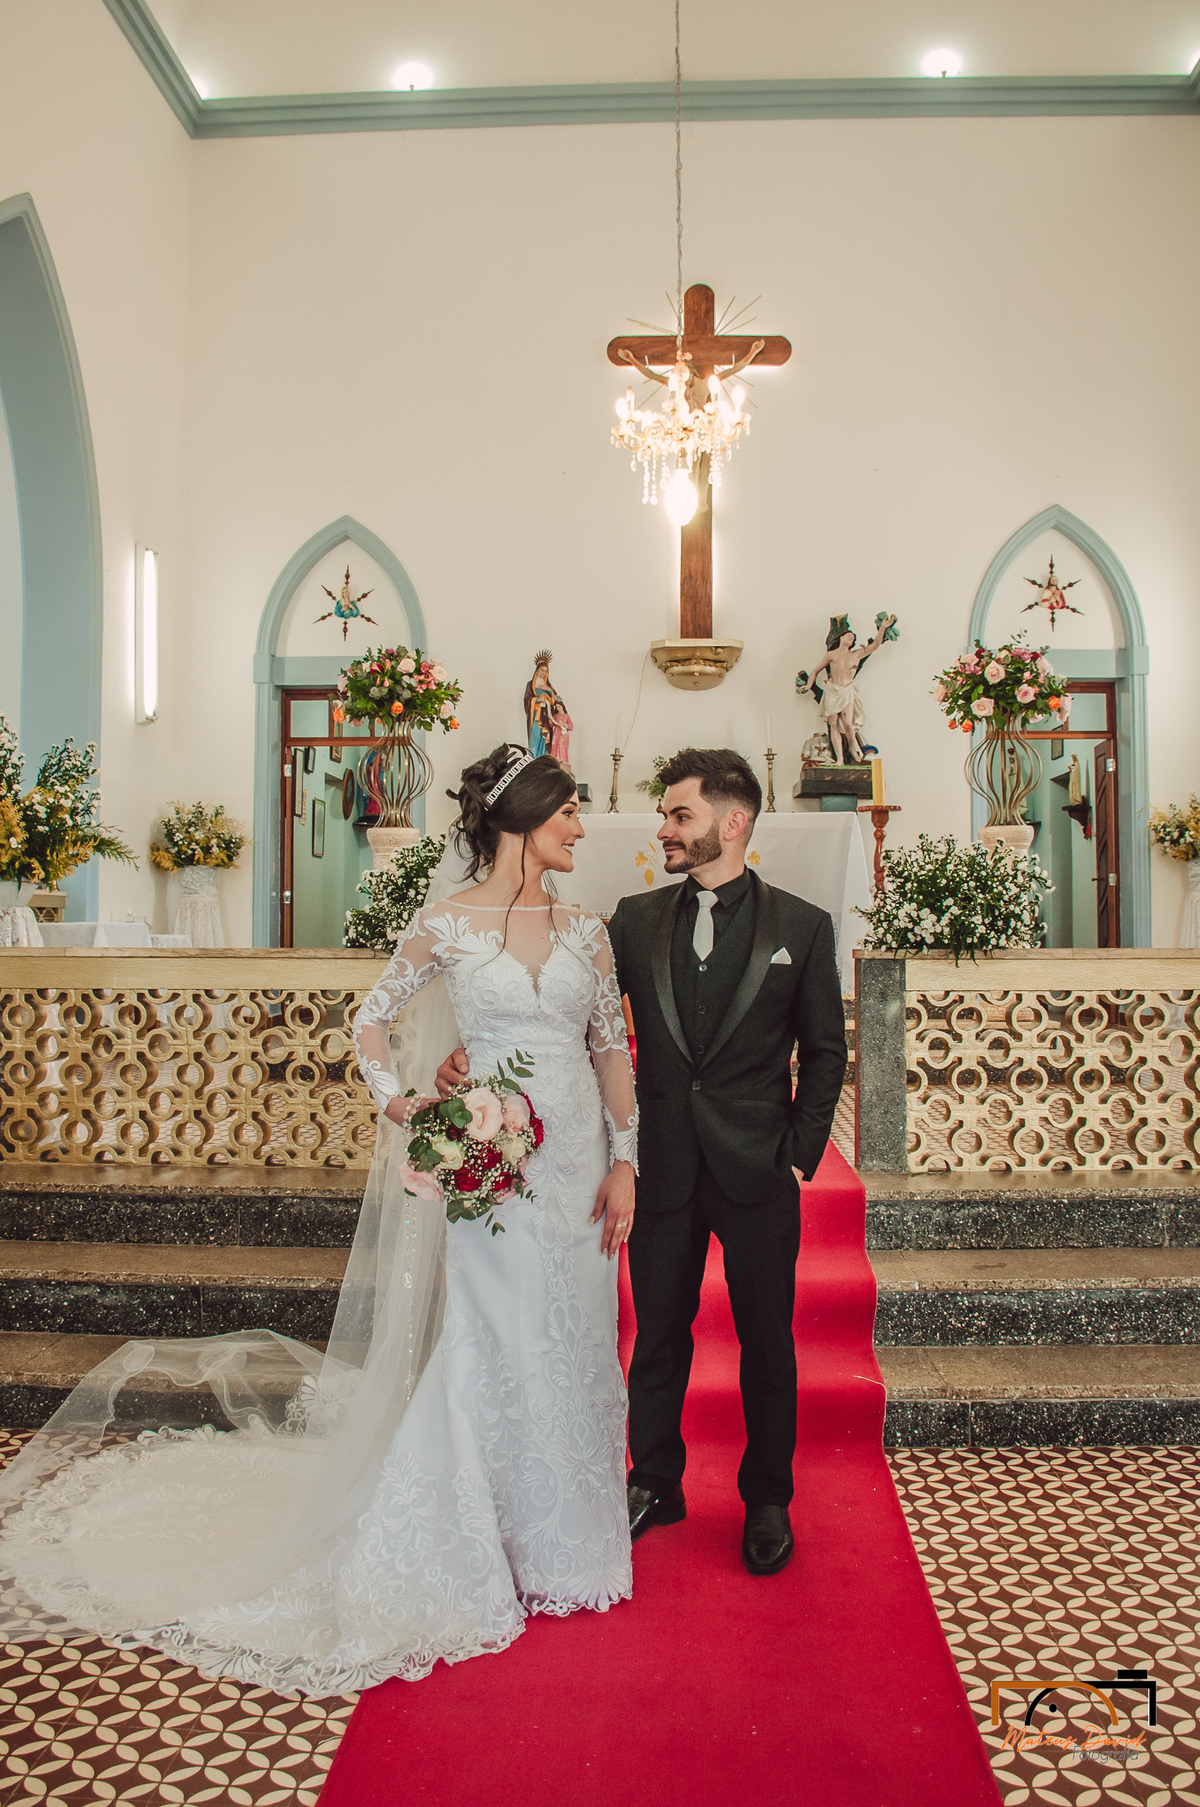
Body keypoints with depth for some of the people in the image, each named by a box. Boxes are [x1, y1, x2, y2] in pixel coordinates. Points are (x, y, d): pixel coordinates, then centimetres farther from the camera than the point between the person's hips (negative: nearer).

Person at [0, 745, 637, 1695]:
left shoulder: (587, 931, 6)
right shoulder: (447, 925, -5)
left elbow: (614, 1051, 7)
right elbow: (371, 1024, 4)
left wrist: (625, 1160, 2)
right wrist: (405, 1113, -7)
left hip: (580, 1161, 4)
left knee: (573, 1348, 12)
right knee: (487, 1351, 2)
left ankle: (561, 1538, 32)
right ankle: (475, 1554, 22)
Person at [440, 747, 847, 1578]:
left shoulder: (802, 926, -2)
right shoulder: (637, 919, 3)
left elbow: (825, 1052, 2)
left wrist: (800, 1155, -4)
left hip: (758, 1169, -2)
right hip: (663, 1166, 2)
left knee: (767, 1342, 12)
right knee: (658, 1335, 16)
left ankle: (767, 1501, 33)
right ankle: (657, 1484, 37)